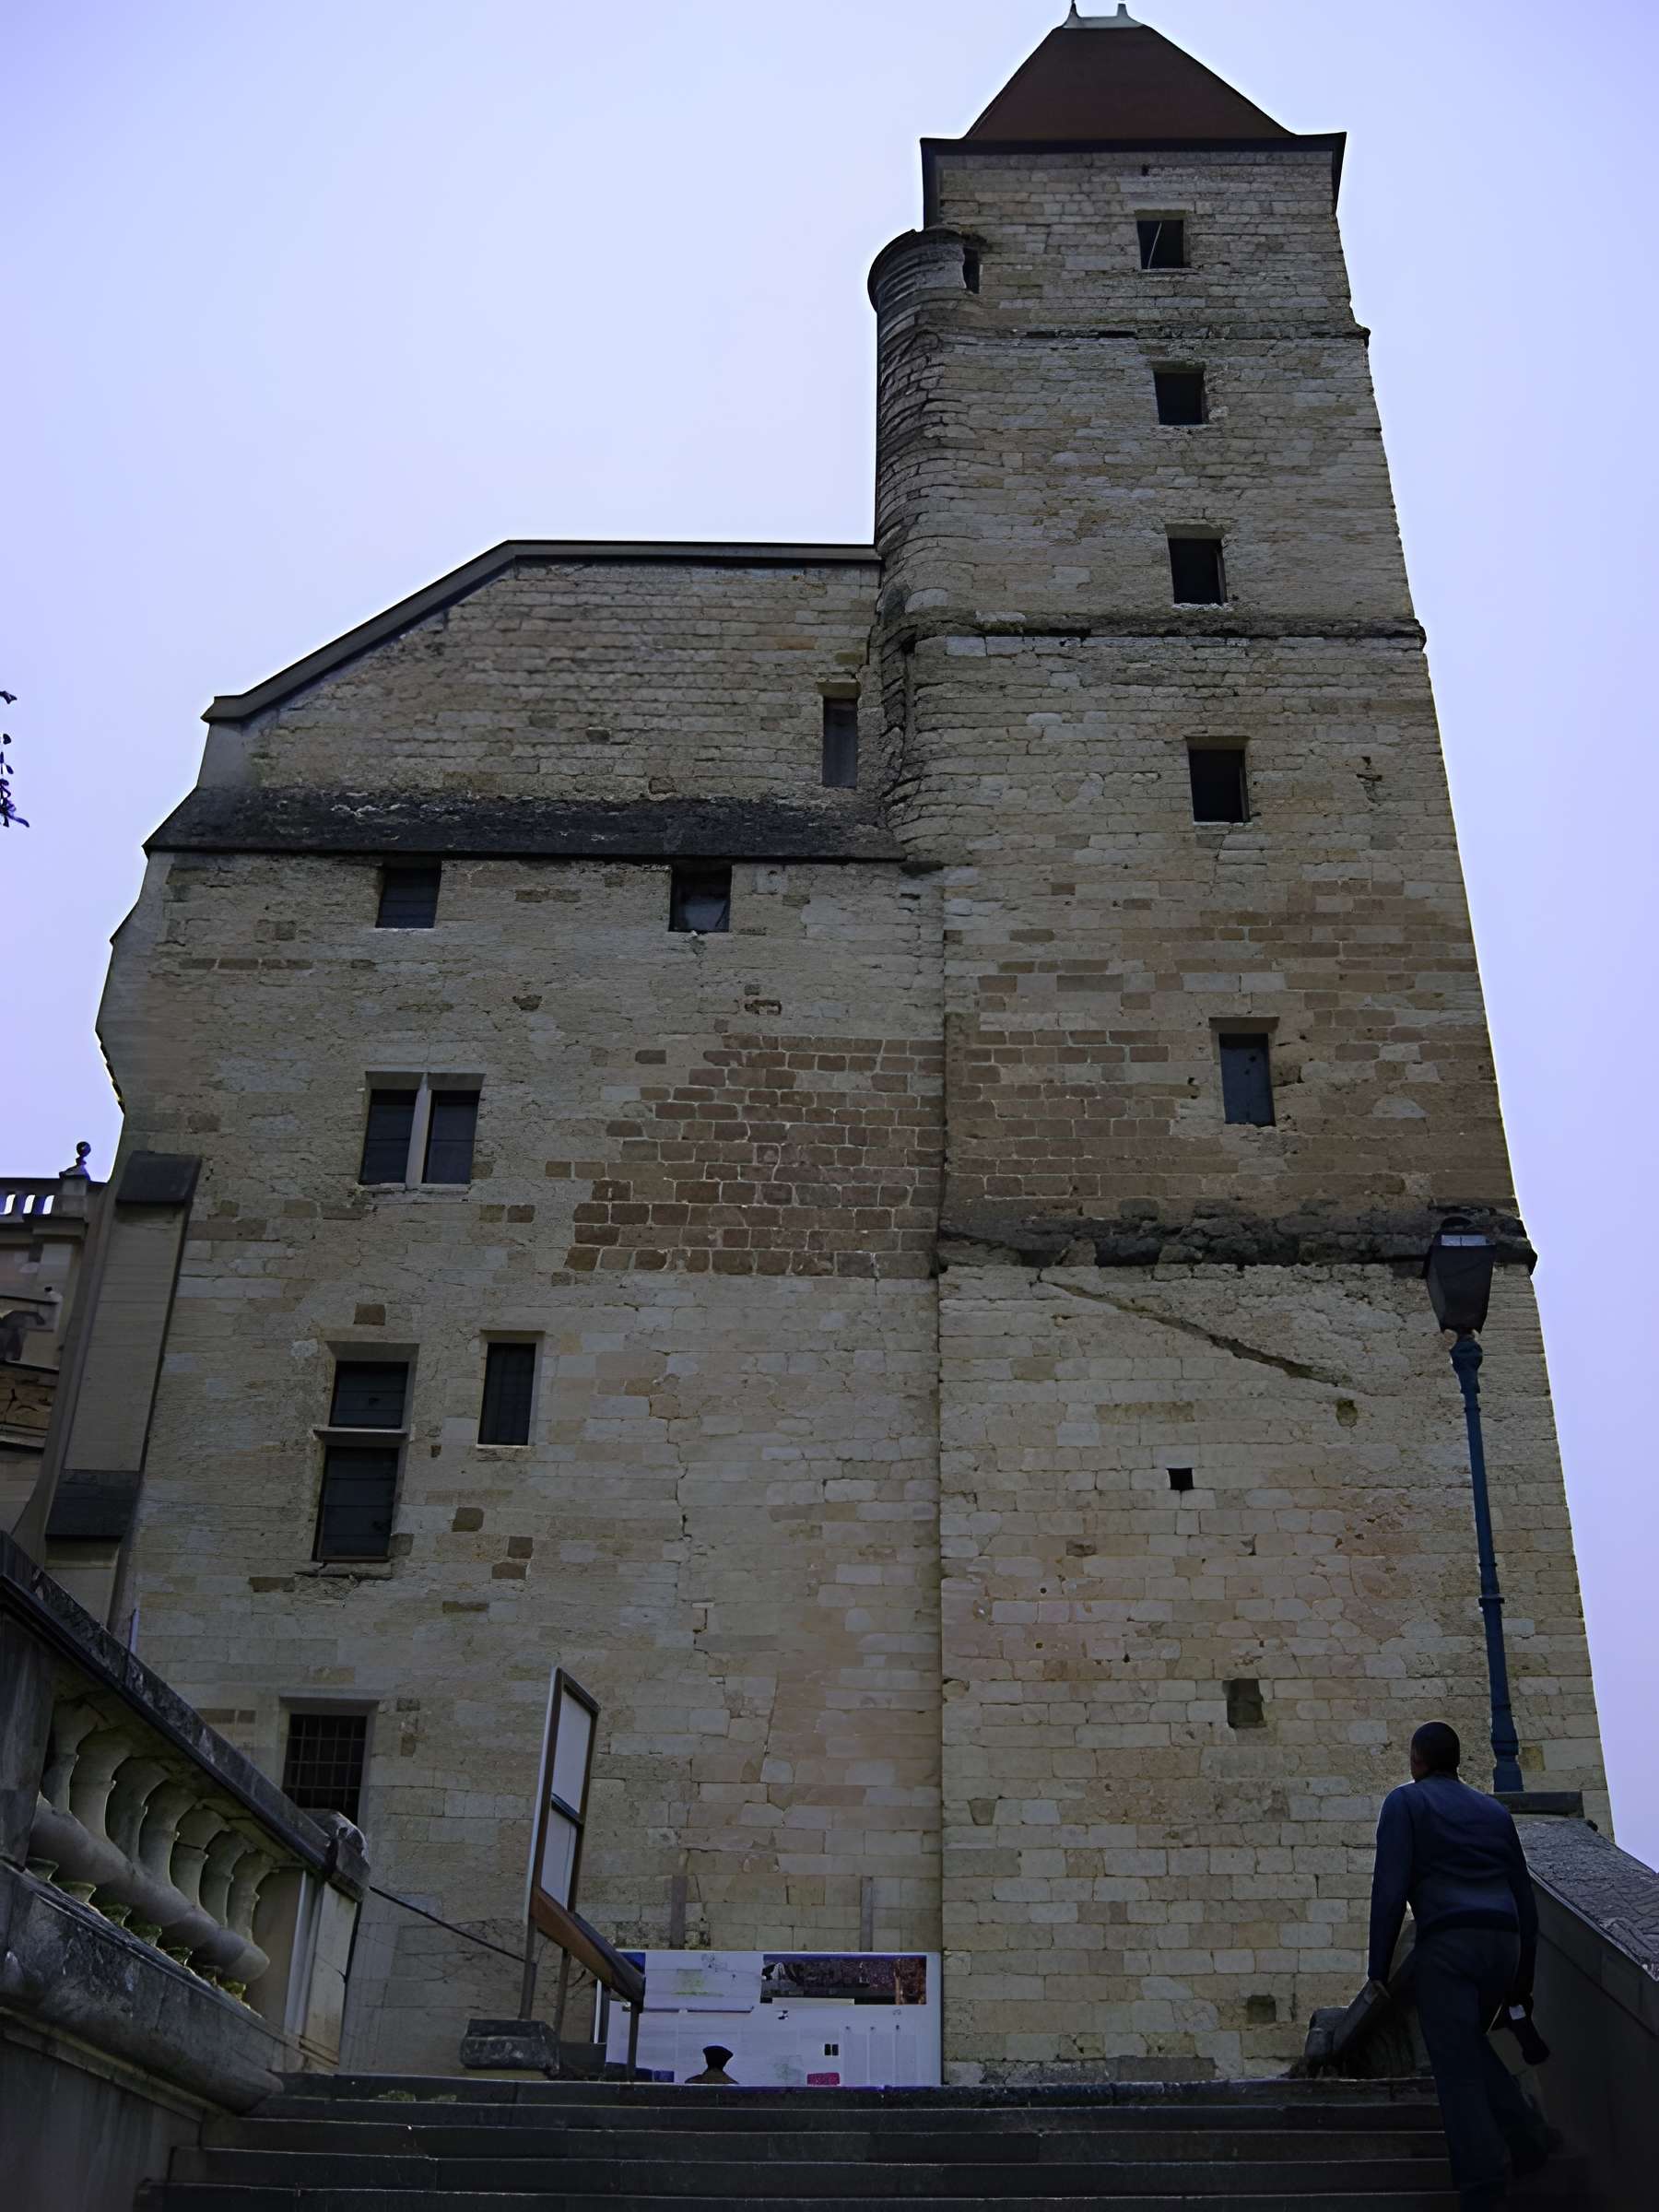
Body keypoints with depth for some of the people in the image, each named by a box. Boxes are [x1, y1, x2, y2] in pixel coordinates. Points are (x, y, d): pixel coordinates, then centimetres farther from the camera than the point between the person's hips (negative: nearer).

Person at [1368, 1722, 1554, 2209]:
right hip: (1503, 1941, 6)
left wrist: (1378, 1969, -1)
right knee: (1469, 2044, 25)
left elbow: (1389, 1890, -4)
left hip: (1448, 1941, -5)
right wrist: (1522, 1977, 26)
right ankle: (1527, 2138, 17)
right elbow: (1523, 1895, 21)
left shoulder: (1405, 1802, 6)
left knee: (1456, 2063, -2)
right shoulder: (1494, 1811, 22)